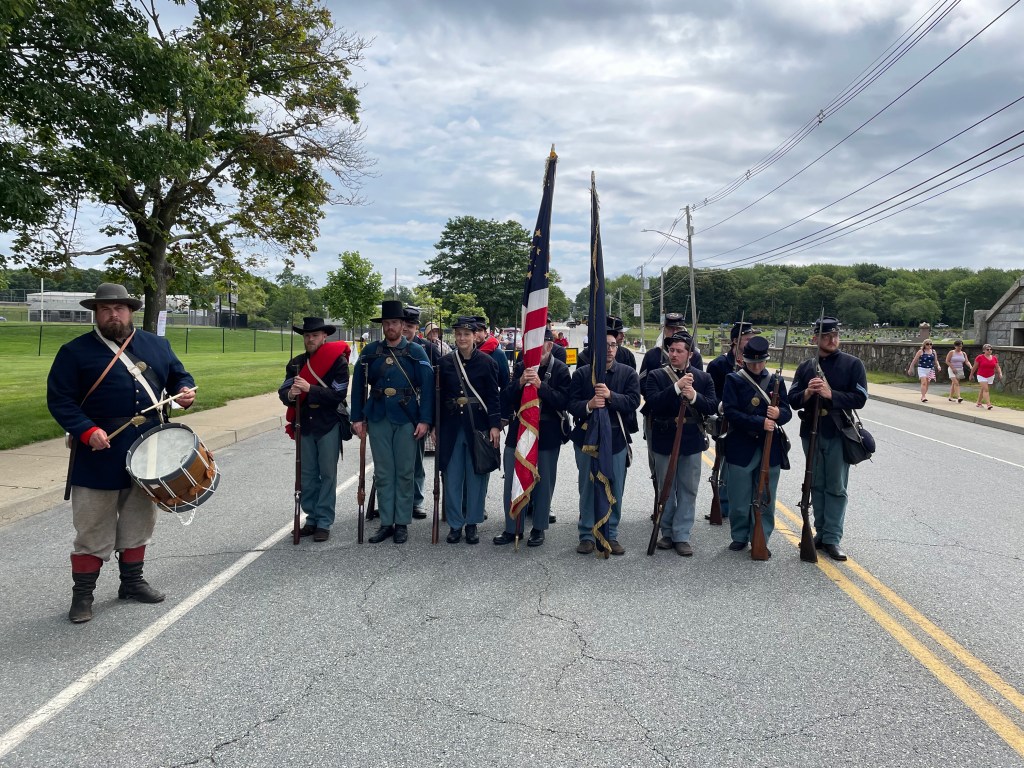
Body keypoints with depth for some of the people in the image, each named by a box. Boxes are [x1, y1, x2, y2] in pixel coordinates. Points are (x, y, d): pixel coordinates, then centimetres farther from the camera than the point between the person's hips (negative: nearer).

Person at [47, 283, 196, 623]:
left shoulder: (156, 345, 8)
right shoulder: (75, 352, -4)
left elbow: (179, 376, 16)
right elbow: (59, 398, -7)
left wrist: (186, 392, -8)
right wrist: (87, 430, -21)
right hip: (99, 456, -4)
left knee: (139, 522, 15)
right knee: (93, 528, 2)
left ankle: (132, 581, 30)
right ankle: (82, 594, 15)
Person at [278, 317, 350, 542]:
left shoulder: (338, 361, -8)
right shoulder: (296, 363, 7)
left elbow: (339, 394, -17)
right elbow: (283, 392, 0)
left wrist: (309, 389, -26)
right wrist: (290, 394, -23)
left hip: (328, 425, -4)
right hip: (304, 425, 5)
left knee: (327, 474, 1)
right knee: (307, 474, 10)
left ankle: (324, 522, 9)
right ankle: (312, 519, 21)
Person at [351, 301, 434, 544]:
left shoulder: (416, 352, 0)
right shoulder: (370, 351, 6)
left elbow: (427, 387, -4)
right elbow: (358, 385, 8)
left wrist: (424, 420, -10)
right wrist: (357, 417, 3)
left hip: (406, 419, -2)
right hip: (378, 418, 2)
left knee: (405, 473, 4)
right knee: (383, 473, 7)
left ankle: (402, 523, 14)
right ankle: (386, 523, 16)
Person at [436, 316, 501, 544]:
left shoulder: (487, 362, -2)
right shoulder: (445, 362, 5)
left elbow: (493, 397, -3)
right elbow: (439, 396, 8)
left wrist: (495, 425, -11)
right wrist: (435, 427, 5)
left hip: (478, 425, -2)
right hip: (451, 425, 2)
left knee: (476, 475, 5)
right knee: (452, 476, 5)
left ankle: (472, 523, 17)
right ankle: (455, 524, 16)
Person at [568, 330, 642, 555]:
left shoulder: (629, 373, 3)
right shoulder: (581, 374, 1)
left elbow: (634, 401, -10)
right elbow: (572, 405, -5)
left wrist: (611, 396, -26)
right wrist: (589, 405, -25)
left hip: (616, 439, 1)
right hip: (587, 438, 0)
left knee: (615, 490, 6)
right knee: (587, 489, 7)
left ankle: (611, 535, 20)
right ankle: (587, 535, 18)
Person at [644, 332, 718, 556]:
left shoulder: (703, 378, 4)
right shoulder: (656, 376, -2)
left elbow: (713, 406, -5)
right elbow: (652, 402, -17)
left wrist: (694, 396, -22)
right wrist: (676, 387, -27)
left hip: (692, 441, 1)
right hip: (664, 441, -1)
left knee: (688, 490, 5)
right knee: (666, 490, 10)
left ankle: (681, 536, 14)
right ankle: (667, 532, 24)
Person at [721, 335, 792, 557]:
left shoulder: (775, 381, 9)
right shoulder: (733, 380, -2)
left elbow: (787, 412, 6)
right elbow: (730, 412, -12)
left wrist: (779, 414, -19)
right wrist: (760, 422, -20)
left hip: (770, 448, 3)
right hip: (741, 448, -2)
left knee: (765, 498, 7)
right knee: (739, 499, 5)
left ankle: (761, 539, 18)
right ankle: (740, 536, 22)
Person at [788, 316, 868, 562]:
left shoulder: (853, 364, -2)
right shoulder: (805, 367, 7)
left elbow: (860, 398, -10)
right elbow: (793, 401, 2)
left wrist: (831, 394, -23)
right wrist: (807, 393, -19)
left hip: (839, 434, -3)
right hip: (811, 433, 3)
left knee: (836, 488, 0)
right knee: (817, 485, 11)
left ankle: (832, 539, 4)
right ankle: (821, 532, 22)